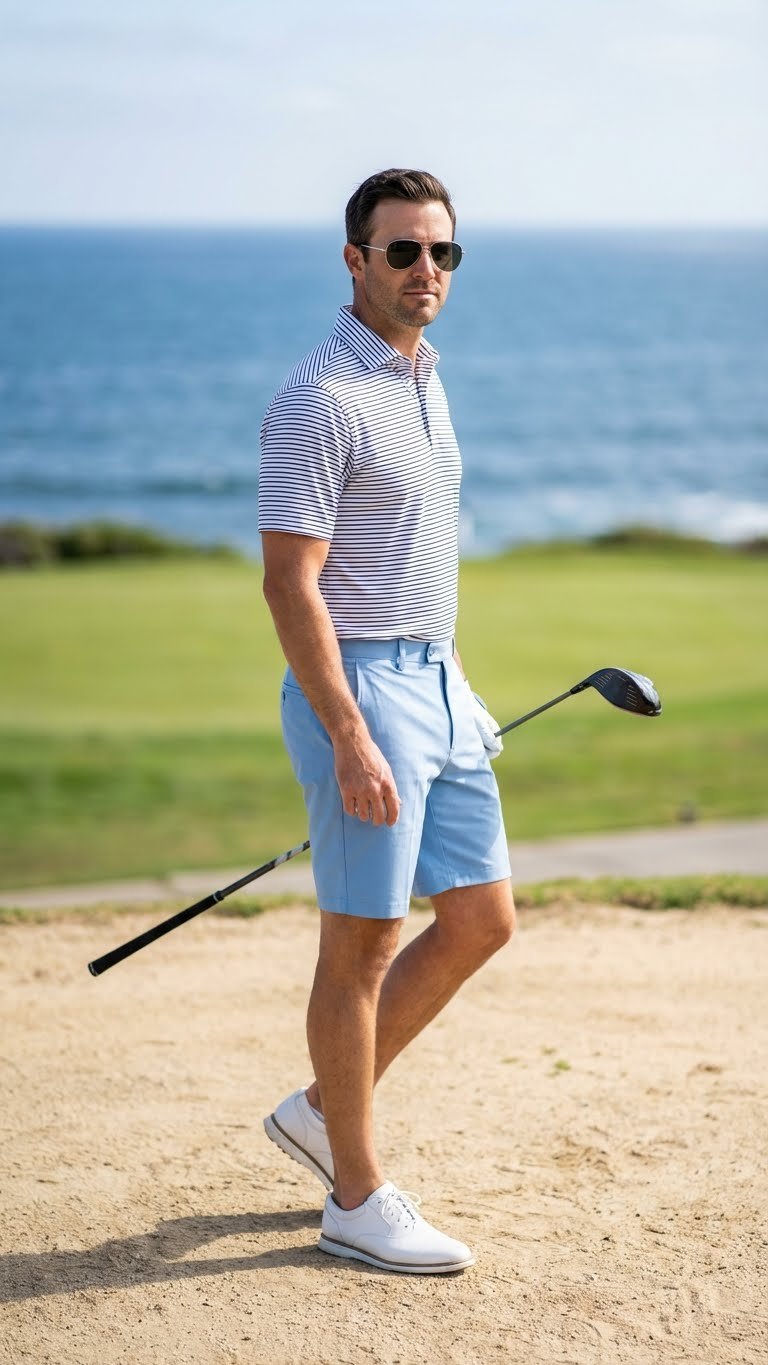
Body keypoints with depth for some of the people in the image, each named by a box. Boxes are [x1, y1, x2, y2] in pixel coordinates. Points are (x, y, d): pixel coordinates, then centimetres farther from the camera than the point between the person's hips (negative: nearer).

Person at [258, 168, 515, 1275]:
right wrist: (351, 740, -24)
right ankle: (357, 1199, 11)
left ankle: (323, 1109, 25)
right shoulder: (321, 401, -15)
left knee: (481, 921, 12)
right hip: (358, 687, -9)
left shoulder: (424, 378, 13)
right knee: (362, 942, -1)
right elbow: (290, 584, -20)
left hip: (438, 684, 9)